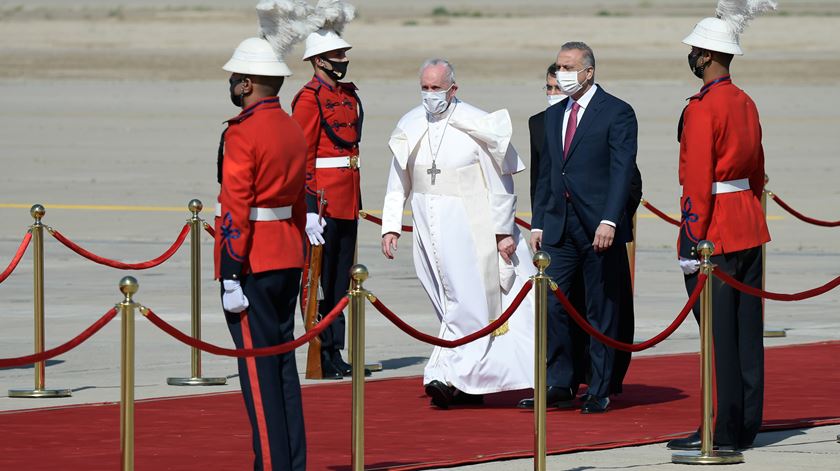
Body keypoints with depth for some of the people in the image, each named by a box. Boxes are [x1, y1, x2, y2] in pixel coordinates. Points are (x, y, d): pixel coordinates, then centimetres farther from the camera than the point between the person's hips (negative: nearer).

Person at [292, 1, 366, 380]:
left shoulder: (348, 94, 15)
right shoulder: (310, 97, -10)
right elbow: (301, 156, -14)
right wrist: (309, 208, -19)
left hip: (348, 201, 8)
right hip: (323, 199, -8)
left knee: (341, 279, 10)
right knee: (320, 281, -4)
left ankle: (336, 354, 13)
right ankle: (323, 358, -1)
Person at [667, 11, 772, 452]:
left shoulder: (703, 107, -15)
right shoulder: (745, 103, 12)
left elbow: (698, 180, -18)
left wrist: (690, 241, -16)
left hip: (715, 232, -9)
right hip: (749, 228, 9)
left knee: (717, 333, -5)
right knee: (747, 329, 10)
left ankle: (721, 430, -4)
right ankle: (746, 427, 14)